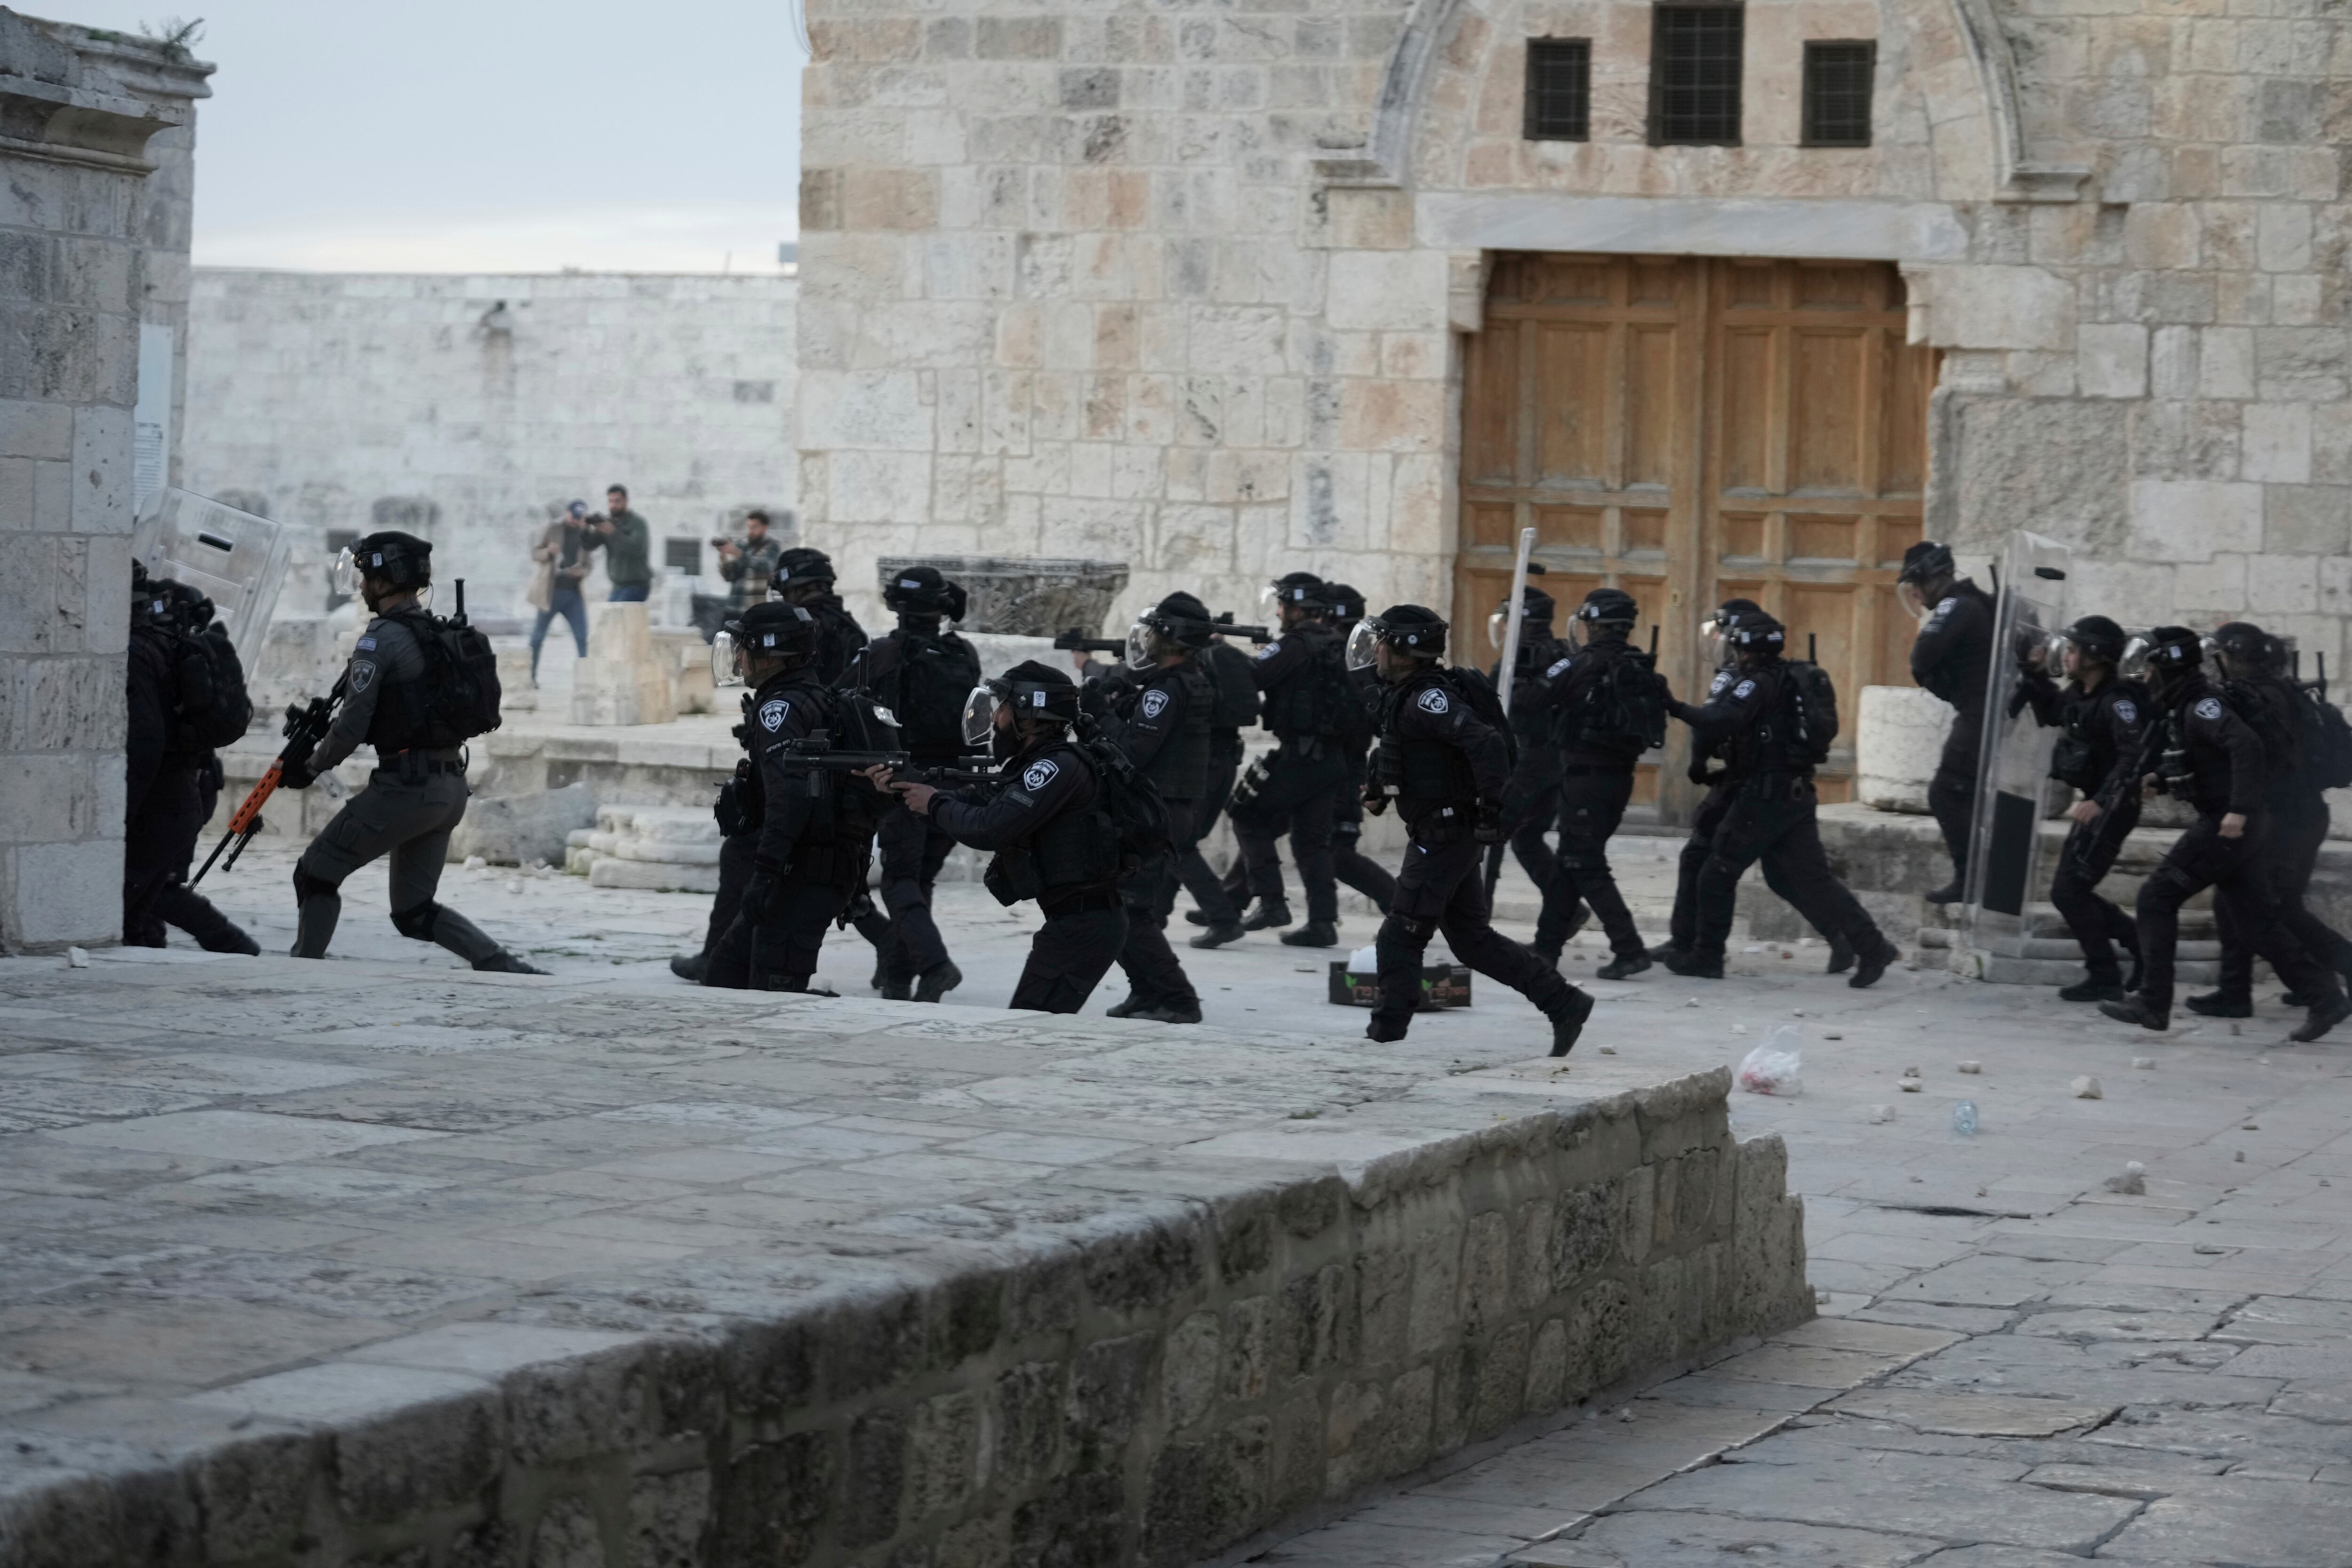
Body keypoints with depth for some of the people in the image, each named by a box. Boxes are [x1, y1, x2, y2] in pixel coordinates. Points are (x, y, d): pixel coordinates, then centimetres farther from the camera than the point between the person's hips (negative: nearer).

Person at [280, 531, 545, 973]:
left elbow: (352, 728, -13)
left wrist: (310, 768, 3)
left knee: (315, 875, 5)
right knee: (414, 912, 15)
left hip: (406, 787, -8)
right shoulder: (443, 633, 15)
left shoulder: (383, 638, -11)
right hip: (451, 788, 8)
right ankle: (505, 968, 1)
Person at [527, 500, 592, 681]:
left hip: (573, 593, 3)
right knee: (538, 636, 3)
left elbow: (587, 566, 14)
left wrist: (581, 571, -10)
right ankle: (532, 676, 13)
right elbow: (535, 553, -1)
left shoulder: (584, 536, 11)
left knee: (582, 637, -7)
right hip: (552, 592, -3)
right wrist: (548, 552, -24)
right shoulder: (552, 529, 0)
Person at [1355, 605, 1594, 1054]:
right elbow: (1393, 747, 33)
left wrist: (1490, 808, -28)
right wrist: (1378, 788, 22)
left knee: (1401, 937, -4)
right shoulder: (1403, 693, 13)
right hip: (1449, 832, 10)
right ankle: (1564, 1002, 12)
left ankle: (1385, 1034, 1)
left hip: (1444, 834, -10)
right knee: (1471, 938, 12)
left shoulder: (1428, 698, -19)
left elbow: (1486, 743, -29)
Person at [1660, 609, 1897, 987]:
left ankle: (1706, 956, 10)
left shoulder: (1758, 682, -10)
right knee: (1813, 878, 5)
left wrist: (1677, 709, -20)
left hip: (1763, 795, -8)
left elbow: (1721, 722, -26)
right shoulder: (1791, 680, 18)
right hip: (1797, 795, 8)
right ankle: (1872, 947, -6)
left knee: (1719, 873, 4)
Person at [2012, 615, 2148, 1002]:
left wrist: (2101, 802, -37)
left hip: (2111, 809, -10)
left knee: (2069, 890, -9)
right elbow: (2051, 713, 28)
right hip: (2094, 805, 10)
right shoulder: (2081, 694, 7)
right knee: (2072, 891, 15)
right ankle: (2142, 947, 24)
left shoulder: (2118, 700, -21)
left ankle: (2104, 979, -2)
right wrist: (2036, 674, 12)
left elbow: (2134, 758, -31)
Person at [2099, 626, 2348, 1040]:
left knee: (2157, 895, -6)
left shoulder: (2201, 704, -13)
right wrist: (2159, 779, 9)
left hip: (2227, 824, -10)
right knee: (2256, 922, 10)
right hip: (2232, 824, 10)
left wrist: (2239, 809, -33)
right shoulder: (2183, 706, 16)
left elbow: (2245, 744, -28)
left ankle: (2152, 1003, -5)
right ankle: (2326, 1000, 9)